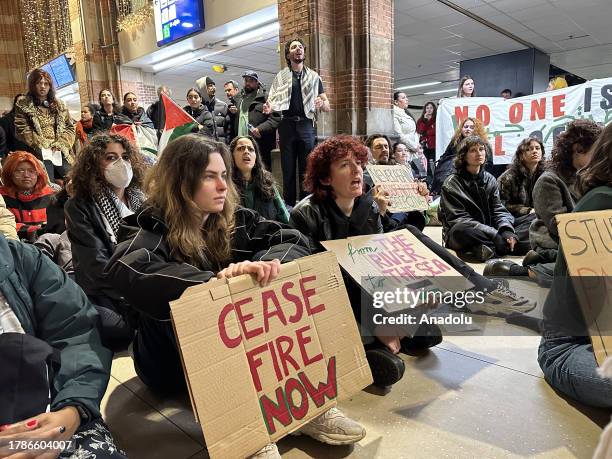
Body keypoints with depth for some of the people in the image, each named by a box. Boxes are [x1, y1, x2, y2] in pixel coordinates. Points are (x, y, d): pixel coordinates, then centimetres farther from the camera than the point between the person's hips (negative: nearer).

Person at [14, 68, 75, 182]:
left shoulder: (59, 105, 17)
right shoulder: (23, 105, 6)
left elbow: (70, 127, 13)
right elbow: (22, 130, -2)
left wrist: (61, 143, -4)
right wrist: (44, 144, -9)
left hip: (60, 151, 4)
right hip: (39, 152, -4)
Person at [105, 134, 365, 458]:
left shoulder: (234, 219, -3)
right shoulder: (155, 229, -18)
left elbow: (293, 240, -10)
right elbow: (123, 269, -40)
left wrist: (266, 264, -32)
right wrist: (215, 280, -47)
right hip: (175, 362, -3)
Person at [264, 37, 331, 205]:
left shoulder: (314, 76, 14)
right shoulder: (281, 76, 14)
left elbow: (327, 106, 11)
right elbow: (272, 101, 11)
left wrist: (321, 104, -13)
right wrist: (268, 108, -13)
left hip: (307, 125, 0)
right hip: (287, 125, 0)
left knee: (306, 169, -2)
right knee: (288, 168, 1)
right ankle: (289, 204, 8)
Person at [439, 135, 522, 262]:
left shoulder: (490, 179, 11)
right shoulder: (452, 183, -7)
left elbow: (498, 210, 2)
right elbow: (458, 219, -17)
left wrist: (507, 230, -22)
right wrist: (493, 234, -28)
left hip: (487, 231, 6)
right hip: (459, 235, -5)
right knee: (462, 230, -39)